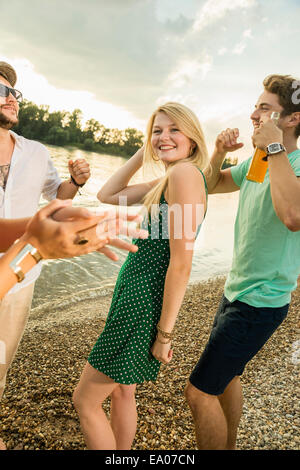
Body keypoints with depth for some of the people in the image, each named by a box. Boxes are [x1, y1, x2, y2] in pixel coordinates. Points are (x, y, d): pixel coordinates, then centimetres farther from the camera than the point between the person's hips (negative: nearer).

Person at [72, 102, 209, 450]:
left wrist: (165, 332, -18)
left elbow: (181, 262, -22)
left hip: (146, 303, -9)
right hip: (135, 294, 10)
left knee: (85, 401, 7)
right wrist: (144, 153, 11)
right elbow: (107, 195, 16)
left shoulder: (184, 172, -18)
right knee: (121, 393, 24)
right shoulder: (166, 179, 11)